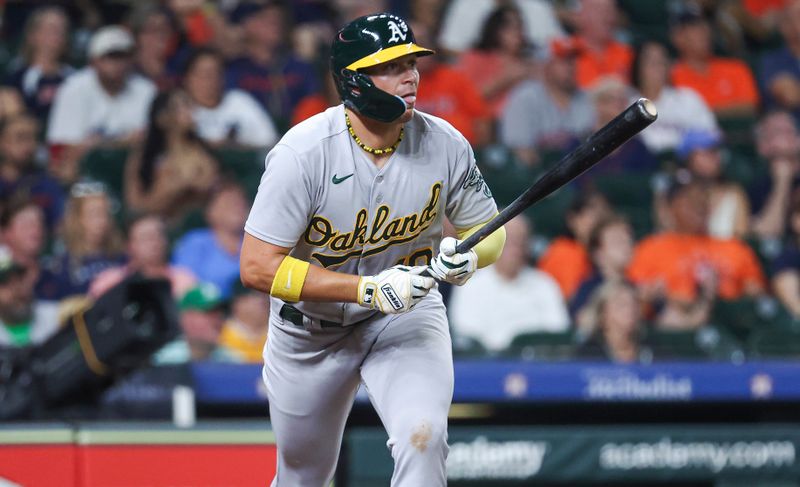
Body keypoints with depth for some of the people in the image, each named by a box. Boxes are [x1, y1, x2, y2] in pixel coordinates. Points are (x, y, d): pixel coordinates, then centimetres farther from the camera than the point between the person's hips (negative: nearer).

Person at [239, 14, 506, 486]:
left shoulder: (445, 144, -16)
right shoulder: (303, 152, -26)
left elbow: (490, 231, -1)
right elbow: (257, 266, -27)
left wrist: (467, 257, -27)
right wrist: (369, 289, -34)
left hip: (408, 315, 1)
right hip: (309, 331, -1)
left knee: (423, 435, -26)